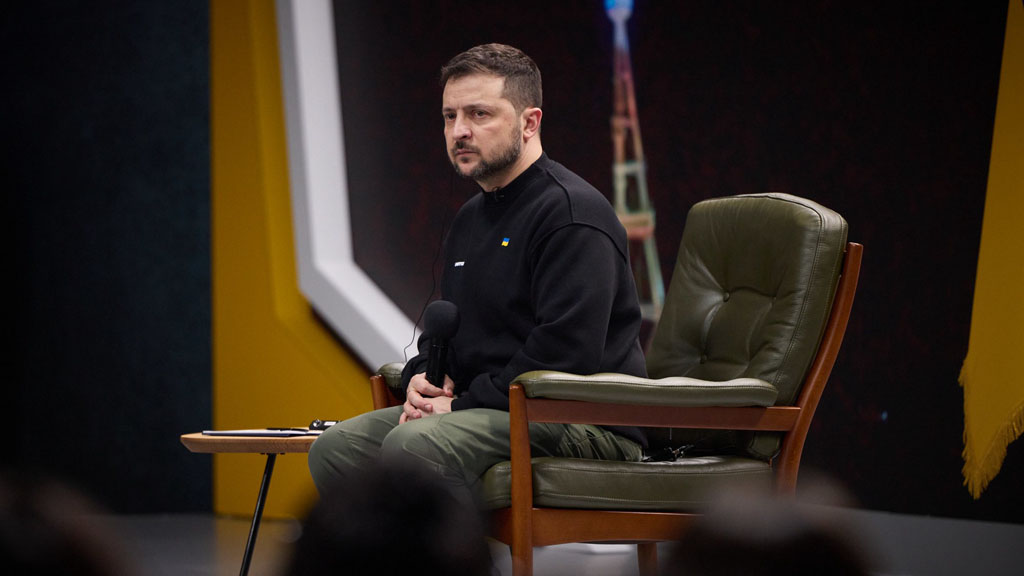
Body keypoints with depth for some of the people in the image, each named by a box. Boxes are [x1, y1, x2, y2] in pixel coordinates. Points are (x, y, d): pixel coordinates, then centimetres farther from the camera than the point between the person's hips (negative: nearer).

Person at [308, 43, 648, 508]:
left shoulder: (573, 212, -12)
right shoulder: (471, 218, 20)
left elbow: (566, 353, -22)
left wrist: (464, 404, -17)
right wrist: (424, 378, 6)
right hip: (493, 409, 10)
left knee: (414, 446, -32)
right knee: (335, 448, -4)